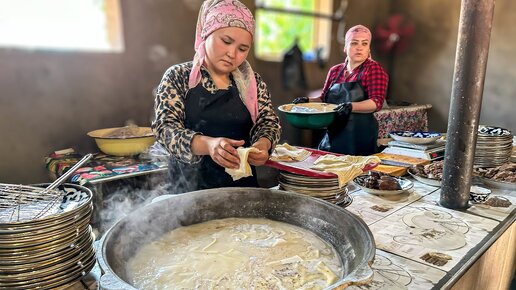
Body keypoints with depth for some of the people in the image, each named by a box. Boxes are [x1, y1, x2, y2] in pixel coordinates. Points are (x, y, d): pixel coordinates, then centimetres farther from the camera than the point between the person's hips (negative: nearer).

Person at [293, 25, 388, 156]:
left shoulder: (374, 69, -3)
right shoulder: (335, 71, 11)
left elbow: (377, 102, -14)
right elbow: (324, 99, 21)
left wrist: (350, 106, -30)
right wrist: (307, 101, 2)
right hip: (332, 134, 5)